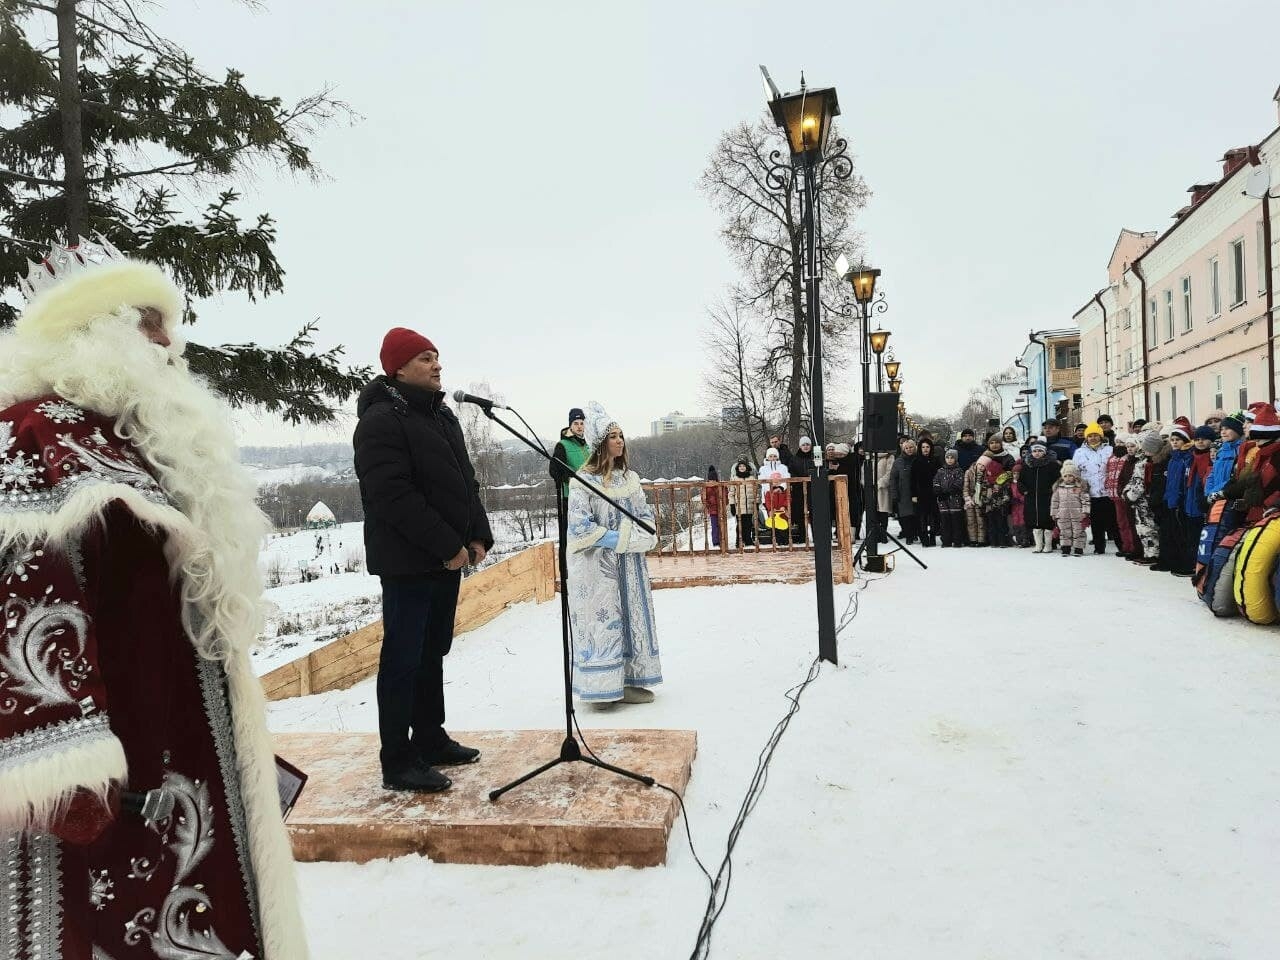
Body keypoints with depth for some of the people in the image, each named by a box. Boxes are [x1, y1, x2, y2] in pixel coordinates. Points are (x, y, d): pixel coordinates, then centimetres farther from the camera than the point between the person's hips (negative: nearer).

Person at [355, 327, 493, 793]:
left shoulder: (442, 415, 15)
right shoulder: (381, 421, -13)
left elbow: (465, 481, 18)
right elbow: (394, 497, -21)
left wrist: (478, 535, 5)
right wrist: (448, 546, -19)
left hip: (448, 558, 9)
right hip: (408, 561, -9)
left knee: (433, 653, 17)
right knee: (403, 659, -2)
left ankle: (430, 740, 30)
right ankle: (398, 763, 7)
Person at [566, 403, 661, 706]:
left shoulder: (630, 477, 7)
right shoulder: (584, 480, -11)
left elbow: (646, 516, 10)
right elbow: (579, 526, -16)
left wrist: (636, 538, -9)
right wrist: (618, 540, -15)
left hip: (630, 565, 6)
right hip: (598, 566, -6)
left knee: (633, 618, 9)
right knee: (603, 622, -2)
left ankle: (630, 681, 19)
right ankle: (603, 686, 7)